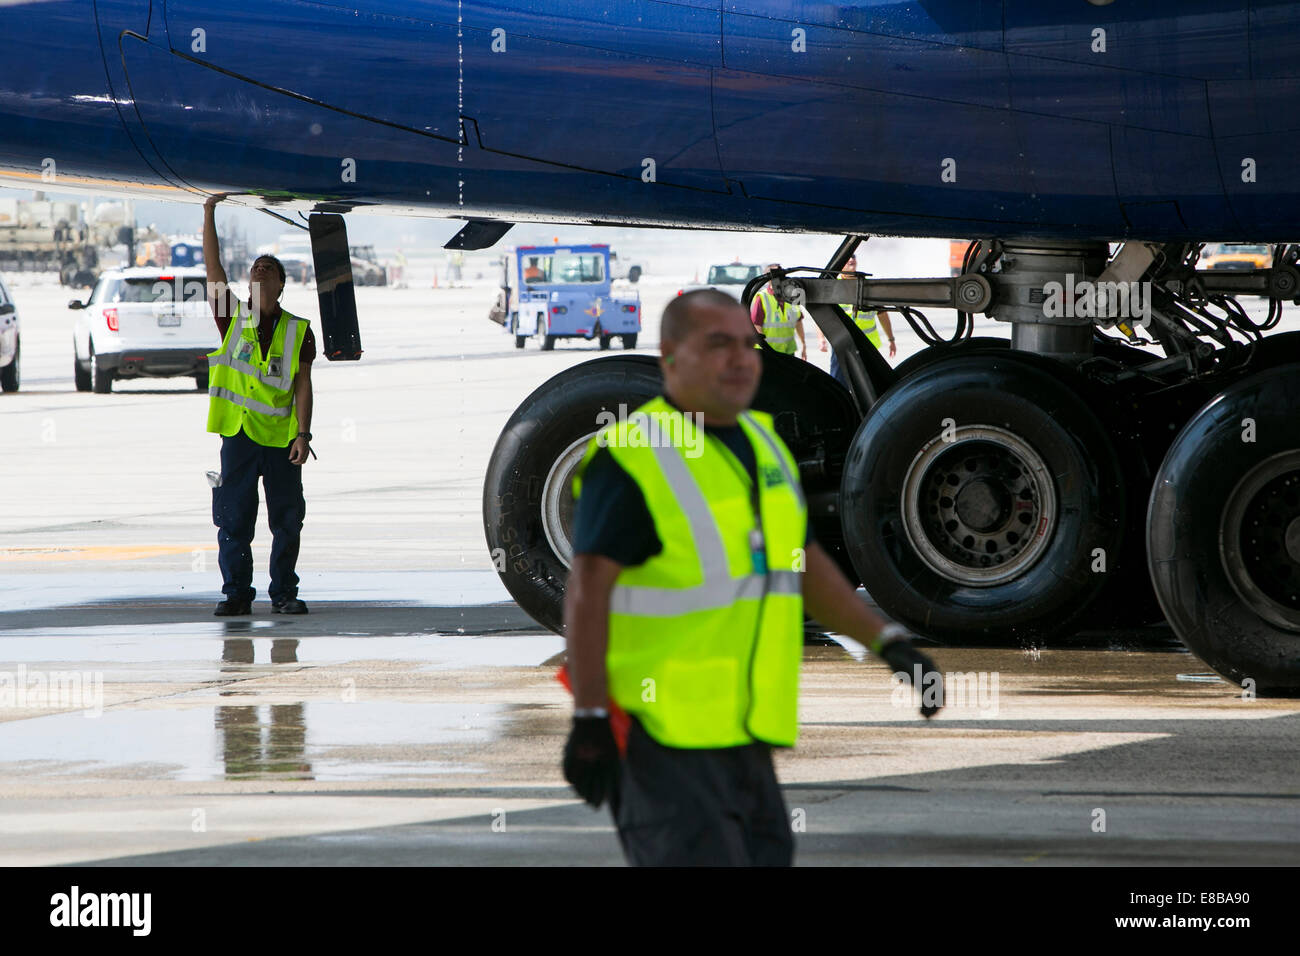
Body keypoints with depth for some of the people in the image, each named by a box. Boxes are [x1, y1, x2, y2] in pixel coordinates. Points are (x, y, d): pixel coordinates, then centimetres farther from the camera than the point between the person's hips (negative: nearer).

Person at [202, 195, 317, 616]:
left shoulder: (298, 331, 6)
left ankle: (284, 594, 13)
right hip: (239, 432, 0)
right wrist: (209, 212, -6)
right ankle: (236, 593, 7)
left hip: (282, 436, 0)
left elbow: (302, 384, 3)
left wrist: (303, 433, -6)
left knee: (286, 519, 3)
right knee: (234, 519, 0)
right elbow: (213, 267, 0)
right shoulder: (231, 318, 7)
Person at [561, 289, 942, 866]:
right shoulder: (632, 459, -13)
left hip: (744, 739, 9)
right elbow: (587, 591, -17)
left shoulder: (763, 444, 13)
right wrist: (589, 721, -22)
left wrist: (890, 644, 15)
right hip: (662, 743, -9)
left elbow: (803, 561, 23)